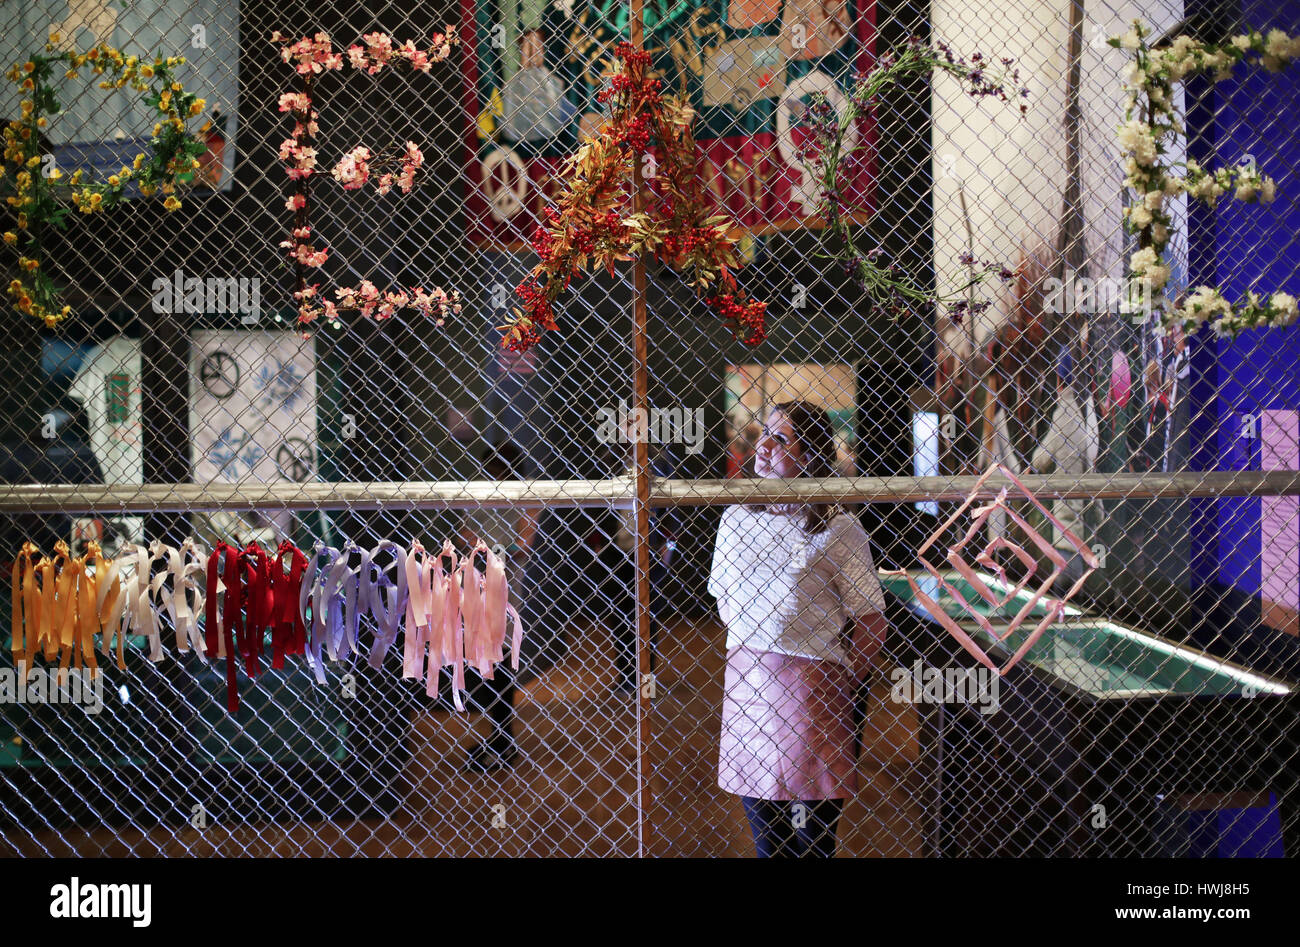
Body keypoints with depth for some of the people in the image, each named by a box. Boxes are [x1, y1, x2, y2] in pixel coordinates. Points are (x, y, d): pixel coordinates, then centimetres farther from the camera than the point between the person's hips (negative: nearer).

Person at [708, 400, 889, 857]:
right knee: (762, 831, 12)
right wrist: (750, 656, 13)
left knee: (810, 834, 1)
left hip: (809, 683, -5)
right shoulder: (736, 518, 7)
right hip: (742, 679, 5)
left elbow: (872, 622, -6)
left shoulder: (837, 528, -9)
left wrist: (839, 685, 1)